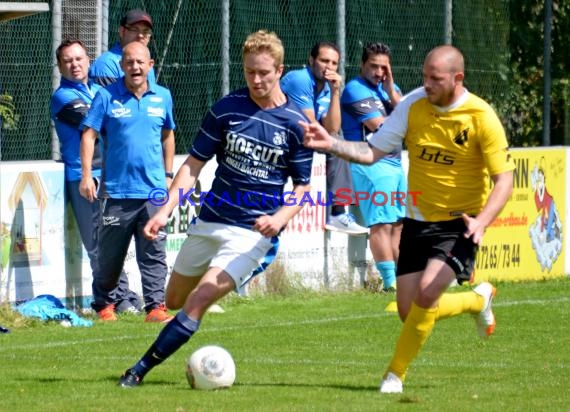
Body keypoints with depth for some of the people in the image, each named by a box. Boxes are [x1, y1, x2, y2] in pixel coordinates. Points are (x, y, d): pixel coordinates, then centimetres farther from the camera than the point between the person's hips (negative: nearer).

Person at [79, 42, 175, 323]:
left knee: (154, 253, -4)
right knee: (110, 254, 7)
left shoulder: (162, 97, 7)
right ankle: (104, 305, 23)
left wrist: (168, 174, 17)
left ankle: (155, 306, -5)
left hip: (154, 191, 2)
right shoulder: (107, 97, -2)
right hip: (116, 191, -2)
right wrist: (86, 176, -11)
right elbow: (88, 135, -3)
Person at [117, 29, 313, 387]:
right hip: (209, 222, 4)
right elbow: (194, 164, 2)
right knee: (174, 301, 15)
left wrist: (280, 218, -18)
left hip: (252, 232, -4)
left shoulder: (295, 124, -7)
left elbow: (303, 186, 1)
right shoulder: (226, 109, -3)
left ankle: (141, 370, -13)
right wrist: (166, 210, -8)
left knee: (197, 302, -19)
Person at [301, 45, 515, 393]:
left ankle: (396, 374, -4)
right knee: (410, 312, 2)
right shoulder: (413, 105, -6)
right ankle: (478, 300, 33)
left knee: (427, 293, -25)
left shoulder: (481, 117, -16)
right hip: (418, 220, 5)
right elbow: (371, 152, -5)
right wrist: (330, 144, -22)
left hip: (459, 222, -4)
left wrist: (481, 222, -30)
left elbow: (505, 179, -14)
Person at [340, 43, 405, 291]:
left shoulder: (390, 88, 18)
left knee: (398, 224, 10)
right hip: (372, 165, -8)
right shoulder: (356, 90, -7)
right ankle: (390, 282, -14)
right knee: (382, 224, -12)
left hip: (395, 164, 8)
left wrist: (391, 91, -4)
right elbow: (381, 126, -13)